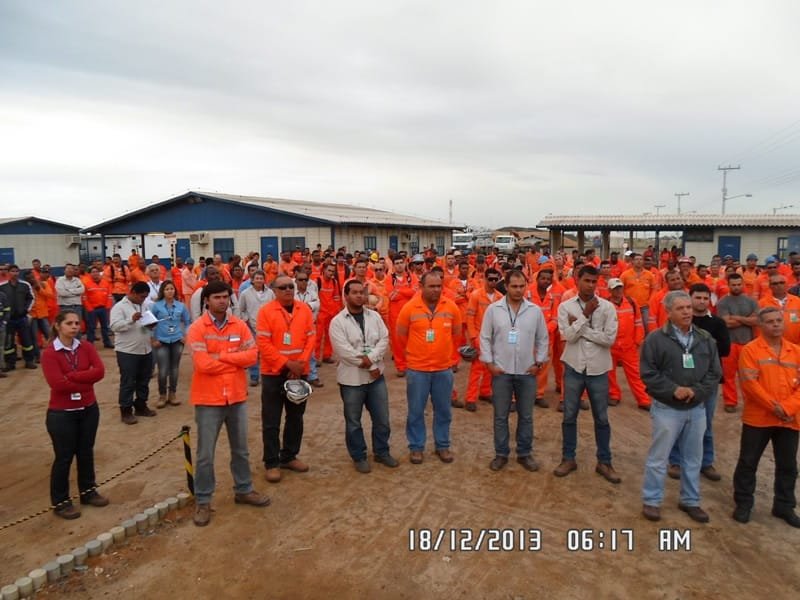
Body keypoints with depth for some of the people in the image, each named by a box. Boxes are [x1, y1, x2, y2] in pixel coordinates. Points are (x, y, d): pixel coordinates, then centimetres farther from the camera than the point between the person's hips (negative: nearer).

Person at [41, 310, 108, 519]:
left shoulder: (86, 348, 1)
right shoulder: (49, 353, -13)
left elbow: (100, 371, -13)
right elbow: (58, 384, -22)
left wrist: (71, 377, -20)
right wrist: (85, 382, -13)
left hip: (89, 409, 5)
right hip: (61, 413, -4)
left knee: (86, 452, 16)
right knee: (64, 457, 6)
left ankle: (88, 491, 33)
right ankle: (60, 502, 22)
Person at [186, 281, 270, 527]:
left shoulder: (239, 325, 2)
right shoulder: (197, 328, -11)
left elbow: (252, 355, -7)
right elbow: (203, 364, -20)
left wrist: (221, 356, -16)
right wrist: (235, 361, -10)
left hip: (237, 397, 4)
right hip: (208, 399, -4)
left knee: (241, 449, 18)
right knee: (205, 454, 7)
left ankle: (244, 490, 34)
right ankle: (203, 501, 22)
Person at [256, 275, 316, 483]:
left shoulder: (304, 309, 2)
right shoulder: (265, 311, -9)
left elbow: (311, 337, 1)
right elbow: (263, 343, -14)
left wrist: (302, 362, -12)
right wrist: (287, 363, -17)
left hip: (299, 372, 4)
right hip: (273, 373, -4)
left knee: (296, 417, 15)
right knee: (271, 421, 3)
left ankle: (289, 456, 30)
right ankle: (272, 463, 16)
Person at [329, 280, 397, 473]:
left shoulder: (375, 316, 4)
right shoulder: (337, 322, -10)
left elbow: (384, 340, -3)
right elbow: (343, 350, -18)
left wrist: (370, 358, -20)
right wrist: (369, 366, -16)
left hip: (376, 375, 4)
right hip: (351, 378, -4)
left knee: (382, 418, 13)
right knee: (353, 422, 10)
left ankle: (382, 452, 32)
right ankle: (359, 457, 27)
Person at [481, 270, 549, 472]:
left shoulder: (535, 310, 0)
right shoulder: (493, 309, -4)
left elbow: (543, 339, 7)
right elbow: (485, 338, -1)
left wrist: (539, 363, 1)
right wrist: (489, 363, -6)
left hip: (527, 372, 1)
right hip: (500, 371, -1)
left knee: (526, 416, 11)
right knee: (500, 416, 8)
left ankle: (525, 453, 26)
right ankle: (501, 453, 22)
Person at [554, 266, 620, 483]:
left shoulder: (607, 307, -4)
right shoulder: (565, 306, -3)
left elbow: (610, 338, -13)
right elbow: (568, 335, -14)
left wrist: (580, 326, -14)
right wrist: (586, 314, -15)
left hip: (598, 368, 0)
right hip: (574, 367, 0)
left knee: (601, 418, 11)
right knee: (569, 416, 10)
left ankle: (604, 462, 25)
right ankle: (568, 459, 25)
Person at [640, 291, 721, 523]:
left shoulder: (705, 339, 4)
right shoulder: (656, 339, -9)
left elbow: (715, 373, 3)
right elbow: (648, 373, -11)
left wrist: (696, 391, -12)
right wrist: (673, 390, -20)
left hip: (697, 409, 4)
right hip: (666, 408, -4)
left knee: (693, 459, 16)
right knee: (658, 458, 5)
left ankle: (690, 501, 32)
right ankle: (651, 501, 19)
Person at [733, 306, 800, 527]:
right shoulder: (750, 350, -7)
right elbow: (749, 383, -14)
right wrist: (773, 406, -17)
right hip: (758, 417, -4)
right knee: (748, 462, 6)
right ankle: (743, 503, 21)